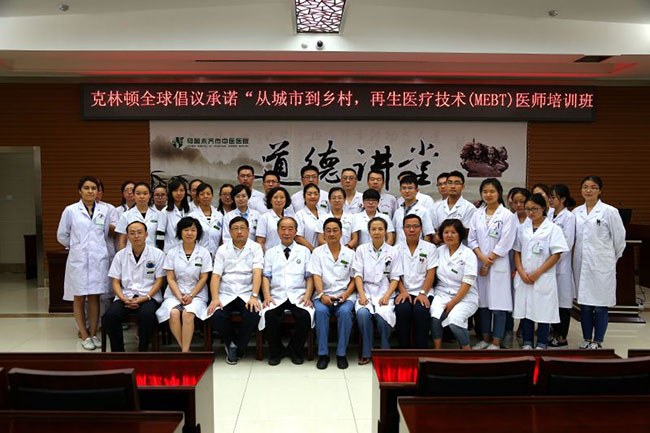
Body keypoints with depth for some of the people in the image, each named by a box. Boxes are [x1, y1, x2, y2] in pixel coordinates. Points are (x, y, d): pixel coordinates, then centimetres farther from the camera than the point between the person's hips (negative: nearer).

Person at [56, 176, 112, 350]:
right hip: (78, 259, -1)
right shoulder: (70, 210, -1)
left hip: (98, 259, 1)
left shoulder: (104, 210, 4)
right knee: (79, 298, 4)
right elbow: (62, 235, 7)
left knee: (94, 297, 6)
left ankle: (93, 334, 15)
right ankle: (84, 336, 14)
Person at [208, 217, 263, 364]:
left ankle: (236, 348, -5)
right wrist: (215, 299, -14)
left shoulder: (255, 248, 5)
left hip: (247, 293, -1)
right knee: (215, 316, -27)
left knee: (253, 314, -31)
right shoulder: (223, 249, 10)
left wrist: (254, 296, -23)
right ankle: (231, 343, 4)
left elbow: (257, 273, -8)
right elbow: (216, 275, 2)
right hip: (226, 294, 1)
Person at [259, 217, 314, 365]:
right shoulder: (270, 253, 18)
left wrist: (307, 296, -7)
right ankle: (276, 351, -4)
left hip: (298, 296, 0)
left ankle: (295, 350, -3)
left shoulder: (304, 251, 16)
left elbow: (310, 276, 9)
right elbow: (266, 276, 9)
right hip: (276, 296, 1)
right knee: (269, 315, -30)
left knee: (305, 315, -31)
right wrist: (267, 296, -8)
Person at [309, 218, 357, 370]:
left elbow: (354, 280, 10)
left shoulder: (350, 253, 12)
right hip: (324, 294, 0)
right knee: (320, 311, -32)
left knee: (345, 312, -32)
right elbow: (316, 277, -1)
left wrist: (346, 294, -9)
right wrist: (322, 295, -18)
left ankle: (341, 354, -17)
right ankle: (323, 353, -19)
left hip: (344, 295, 0)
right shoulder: (318, 252, 9)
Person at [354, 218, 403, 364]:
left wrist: (386, 296, -10)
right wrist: (362, 295, -11)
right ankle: (366, 353, -14)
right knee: (362, 313, -31)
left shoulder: (393, 252, 10)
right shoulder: (361, 250, 11)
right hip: (366, 293, 1)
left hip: (385, 293, 0)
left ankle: (384, 352, -7)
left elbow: (395, 278, 5)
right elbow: (358, 275, 4)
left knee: (383, 314, -31)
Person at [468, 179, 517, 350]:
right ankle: (485, 339, 23)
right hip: (480, 263, 4)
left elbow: (504, 244, -10)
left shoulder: (507, 215, -5)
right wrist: (481, 257, -10)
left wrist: (488, 263, -10)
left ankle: (496, 342, 10)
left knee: (498, 303, 0)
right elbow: (472, 239, 6)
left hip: (498, 265, -4)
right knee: (483, 302, 10)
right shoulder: (477, 214, 8)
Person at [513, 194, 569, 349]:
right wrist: (521, 272, -5)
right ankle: (527, 342, 20)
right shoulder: (522, 228, 8)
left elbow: (556, 255, -7)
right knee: (525, 308, 7)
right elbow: (517, 252, 9)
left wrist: (537, 273, -11)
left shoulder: (553, 229, -3)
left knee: (543, 310, 4)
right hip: (523, 277, 3)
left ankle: (541, 344, 18)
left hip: (543, 277, -3)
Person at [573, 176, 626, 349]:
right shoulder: (576, 212, 7)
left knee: (600, 306, 2)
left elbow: (619, 238, 2)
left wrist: (612, 258, 10)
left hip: (601, 265, -3)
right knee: (584, 304, 10)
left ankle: (597, 342, 15)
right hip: (582, 264, 4)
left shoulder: (609, 211, -5)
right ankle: (586, 339, 23)